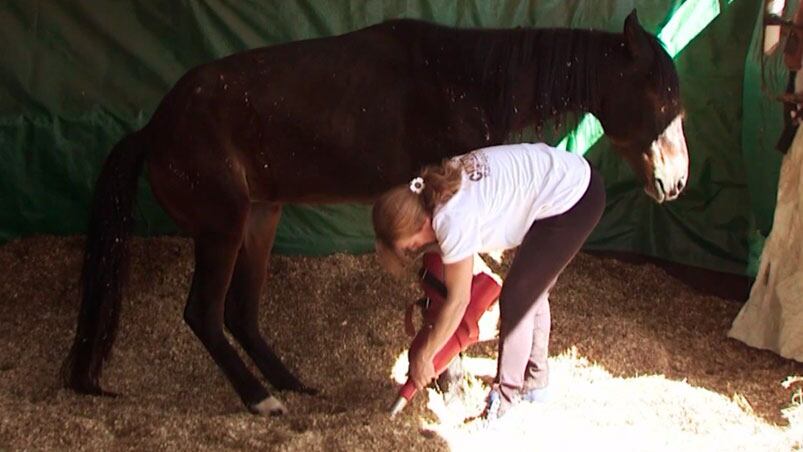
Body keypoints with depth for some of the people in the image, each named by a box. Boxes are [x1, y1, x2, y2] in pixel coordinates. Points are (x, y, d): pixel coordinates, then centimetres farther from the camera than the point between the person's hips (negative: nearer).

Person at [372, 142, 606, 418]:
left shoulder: (453, 220, -25)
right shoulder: (438, 186, -2)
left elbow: (458, 301, -16)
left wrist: (423, 357, -6)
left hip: (572, 202, -9)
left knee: (515, 299, -1)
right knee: (532, 291, 20)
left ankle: (506, 395, 12)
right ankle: (535, 382, 35)